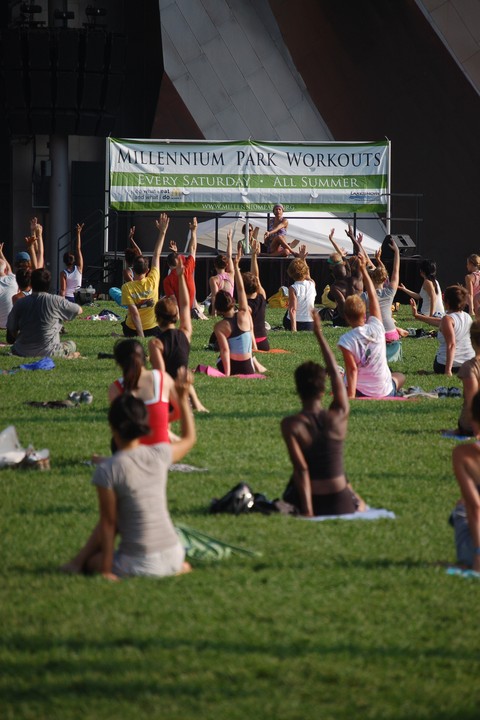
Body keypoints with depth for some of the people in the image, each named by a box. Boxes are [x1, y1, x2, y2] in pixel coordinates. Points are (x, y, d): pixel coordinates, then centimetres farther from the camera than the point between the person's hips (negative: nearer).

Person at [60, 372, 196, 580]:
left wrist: (106, 570, -4)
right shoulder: (159, 455, -2)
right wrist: (183, 398, 25)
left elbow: (108, 523, -10)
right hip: (173, 557, 2)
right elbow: (189, 438, 21)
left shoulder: (107, 470, -13)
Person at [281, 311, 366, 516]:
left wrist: (307, 512, -23)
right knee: (361, 507, 38)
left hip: (307, 501, -2)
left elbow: (301, 469, -20)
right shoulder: (339, 417, -6)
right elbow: (335, 372, 8)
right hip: (341, 505, 2)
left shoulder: (290, 425, -13)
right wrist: (319, 335, 17)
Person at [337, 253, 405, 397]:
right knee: (400, 376, 35)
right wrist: (364, 269, 9)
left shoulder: (346, 340, -18)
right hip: (386, 391, 3)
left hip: (361, 393, -3)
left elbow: (352, 369, -24)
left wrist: (351, 396, -25)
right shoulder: (376, 328, -8)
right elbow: (373, 296, 2)